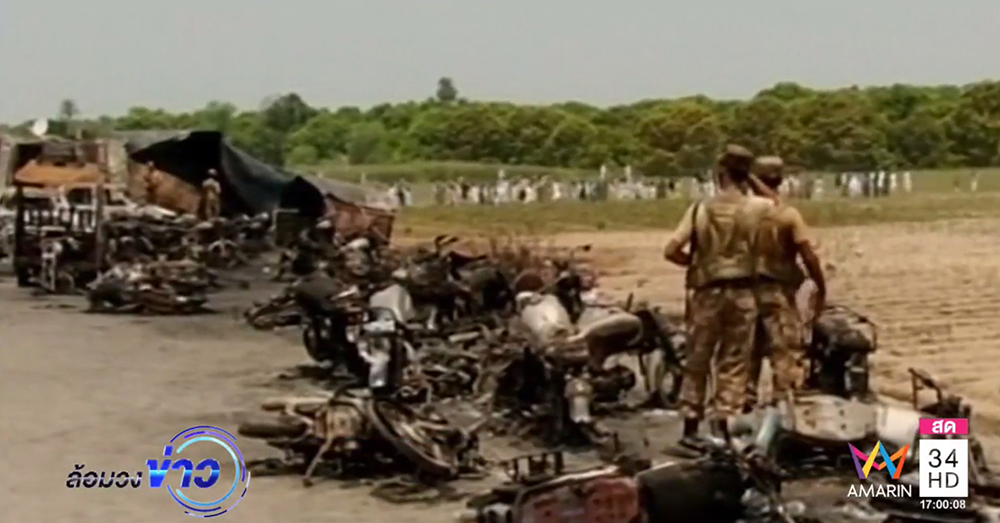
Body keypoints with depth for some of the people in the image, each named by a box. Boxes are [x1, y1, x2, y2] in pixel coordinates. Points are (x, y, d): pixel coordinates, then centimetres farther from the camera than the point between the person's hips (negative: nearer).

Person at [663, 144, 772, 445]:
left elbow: (671, 251, -7)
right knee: (734, 362, 6)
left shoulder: (700, 209, -3)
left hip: (707, 292, 1)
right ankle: (723, 426, 4)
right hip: (742, 291, -1)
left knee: (698, 360, 11)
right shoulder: (759, 208, -5)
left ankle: (690, 426, 14)